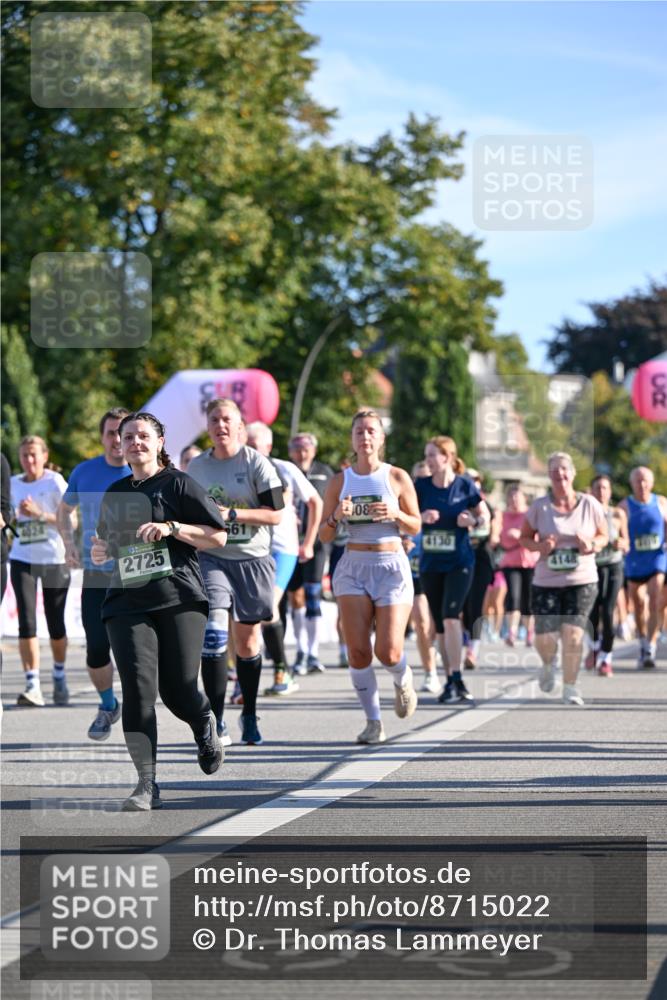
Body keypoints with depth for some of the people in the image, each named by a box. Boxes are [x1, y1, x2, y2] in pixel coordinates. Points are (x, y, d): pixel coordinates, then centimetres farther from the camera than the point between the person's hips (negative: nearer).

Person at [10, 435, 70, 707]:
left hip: (54, 560, -2)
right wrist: (11, 518, -1)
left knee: (56, 625, 5)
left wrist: (39, 514, -19)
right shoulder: (13, 484, 8)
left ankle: (59, 679, 27)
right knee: (26, 623, -11)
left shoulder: (55, 482, -5)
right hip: (22, 560, 2)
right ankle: (32, 685, -11)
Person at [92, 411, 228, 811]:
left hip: (179, 598, -4)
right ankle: (146, 784, -12)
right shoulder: (115, 494, 17)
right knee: (137, 688, -12)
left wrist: (172, 527, -15)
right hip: (128, 601, 4)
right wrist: (101, 551, 9)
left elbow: (218, 537, -3)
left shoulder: (178, 484, 1)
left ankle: (206, 726, 35)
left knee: (178, 691, -2)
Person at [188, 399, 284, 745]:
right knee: (213, 632, -17)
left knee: (247, 642, 8)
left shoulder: (256, 463, -4)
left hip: (252, 561, -1)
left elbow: (276, 514, -10)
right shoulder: (196, 467, 7)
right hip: (211, 558, 1)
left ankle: (249, 716, 28)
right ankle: (217, 723, -15)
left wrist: (231, 514, -19)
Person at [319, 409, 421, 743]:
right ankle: (373, 721, 4)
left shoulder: (397, 477, 2)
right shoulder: (340, 481, 6)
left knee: (388, 652, -9)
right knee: (357, 650, -8)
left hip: (392, 566, -2)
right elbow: (324, 536, 8)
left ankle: (403, 681, 27)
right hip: (353, 566, 2)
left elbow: (415, 526, 7)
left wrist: (395, 514, -13)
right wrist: (336, 516, -13)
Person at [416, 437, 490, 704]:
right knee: (440, 625, 8)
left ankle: (455, 680, -16)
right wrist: (422, 517, -19)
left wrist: (474, 520, -17)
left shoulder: (465, 486, -5)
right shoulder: (421, 486, 1)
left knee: (451, 617, -19)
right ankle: (452, 682, 20)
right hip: (430, 564, 4)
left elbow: (485, 517, 4)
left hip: (459, 562, -4)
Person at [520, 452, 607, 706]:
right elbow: (524, 537, 7)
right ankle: (549, 664, 33)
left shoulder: (589, 505, -1)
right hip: (546, 582, 0)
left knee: (573, 634, -12)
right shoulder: (539, 507, -2)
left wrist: (592, 546, -13)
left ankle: (570, 688, 4)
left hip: (582, 580, 0)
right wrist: (539, 546, -15)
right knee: (545, 638, -4)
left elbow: (603, 535, 9)